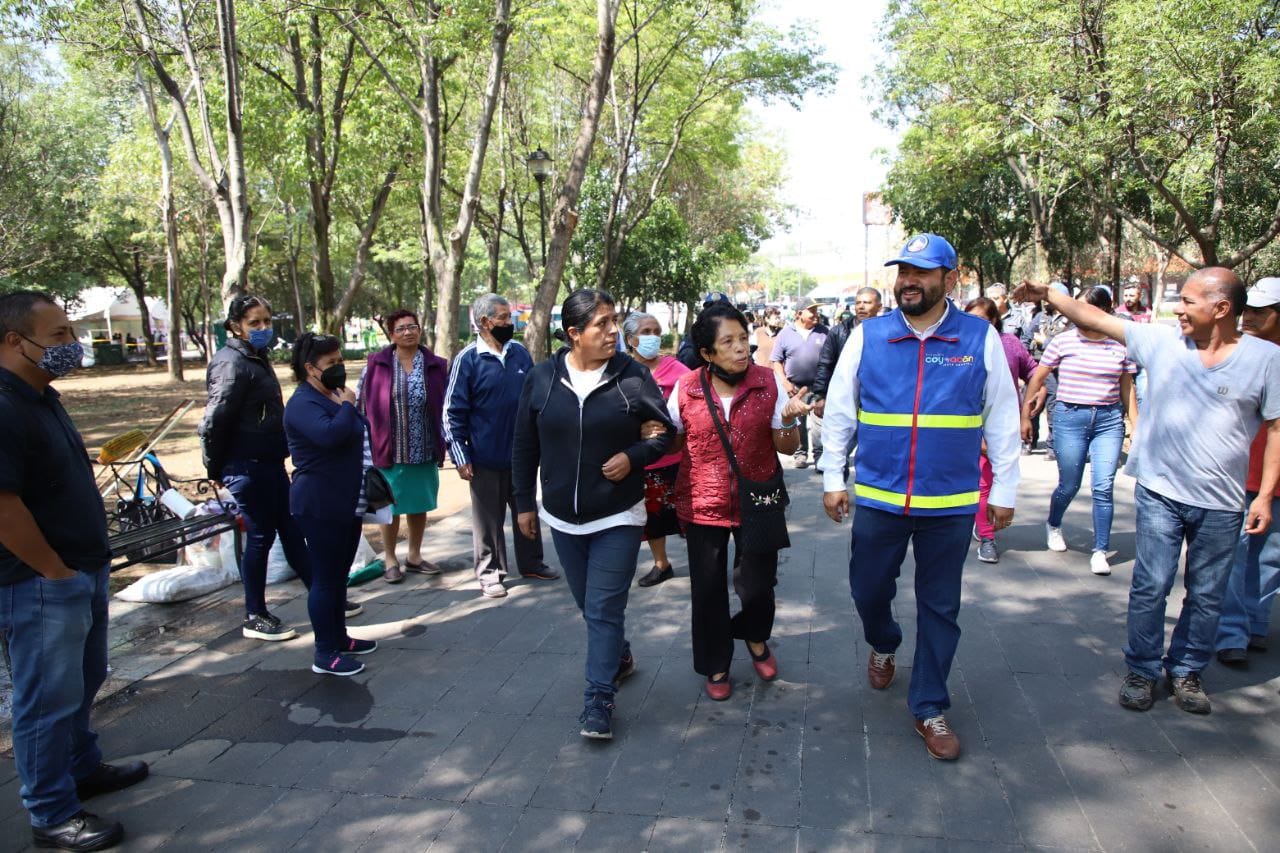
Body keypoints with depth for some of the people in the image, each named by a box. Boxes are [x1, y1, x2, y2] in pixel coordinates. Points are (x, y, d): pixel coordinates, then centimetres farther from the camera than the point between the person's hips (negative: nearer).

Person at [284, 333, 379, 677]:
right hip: (319, 505, -9)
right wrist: (347, 406, -20)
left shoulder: (336, 396, 14)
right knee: (325, 578, -2)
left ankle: (340, 638, 30)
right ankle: (325, 655, 7)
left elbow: (358, 438, 28)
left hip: (347, 502, 9)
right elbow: (330, 434, -35)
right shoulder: (302, 403, -16)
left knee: (339, 574, 18)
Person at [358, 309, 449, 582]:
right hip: (389, 451, -2)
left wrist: (443, 442, 4)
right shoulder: (376, 364, -4)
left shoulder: (436, 366, 1)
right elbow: (361, 405, 0)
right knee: (390, 506, 7)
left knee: (419, 505, 13)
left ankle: (414, 556, 30)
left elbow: (445, 407, 6)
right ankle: (390, 560, 22)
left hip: (425, 451, 2)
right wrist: (367, 443, -2)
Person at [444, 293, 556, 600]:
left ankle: (531, 562, 31)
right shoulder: (468, 359, -10)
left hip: (522, 453, 4)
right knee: (489, 518, 8)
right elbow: (454, 411, -9)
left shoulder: (521, 353, 3)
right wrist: (460, 456, -11)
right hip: (486, 457, -4)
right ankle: (489, 572, 21)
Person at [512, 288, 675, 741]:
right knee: (590, 605, 19)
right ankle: (620, 656, 45)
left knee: (604, 609, -3)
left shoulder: (632, 375, -10)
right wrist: (524, 503, 6)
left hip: (617, 518, -3)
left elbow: (663, 433, 0)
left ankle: (599, 699, 9)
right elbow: (524, 446, 4)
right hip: (563, 517, 3)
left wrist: (633, 457, -18)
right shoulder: (542, 377, -4)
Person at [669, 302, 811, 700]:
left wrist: (789, 420, -21)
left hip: (756, 502, 0)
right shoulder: (685, 388, -7)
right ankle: (716, 666, 32)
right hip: (703, 504, 0)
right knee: (708, 590, 9)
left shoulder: (769, 382, -6)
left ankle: (756, 639, 43)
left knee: (758, 585, 8)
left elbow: (786, 447, -2)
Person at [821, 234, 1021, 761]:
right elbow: (839, 411, 4)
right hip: (877, 497, 1)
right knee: (868, 591, 14)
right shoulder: (867, 336, -1)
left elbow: (1002, 419, 3)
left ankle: (929, 708, 27)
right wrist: (833, 478, 3)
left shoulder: (981, 338, -2)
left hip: (951, 502, 0)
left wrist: (1003, 490, 4)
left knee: (940, 608, 10)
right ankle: (883, 645, 48)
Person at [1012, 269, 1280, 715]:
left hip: (1222, 503, 0)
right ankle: (1142, 670, 19)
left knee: (1206, 595, 12)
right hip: (1160, 493, 0)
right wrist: (1046, 292, 3)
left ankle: (1185, 671, 29)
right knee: (1150, 586, 3)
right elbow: (1095, 318, 4)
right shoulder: (1161, 340, -1)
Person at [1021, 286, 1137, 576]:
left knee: (1103, 487, -6)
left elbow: (1127, 387, 11)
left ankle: (1100, 551, 6)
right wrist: (1025, 416, 2)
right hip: (1070, 417, -1)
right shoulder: (1063, 341, -2)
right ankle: (1053, 525, 38)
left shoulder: (1121, 345, 4)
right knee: (1069, 485, 7)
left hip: (1108, 420, 1)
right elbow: (1037, 378, 3)